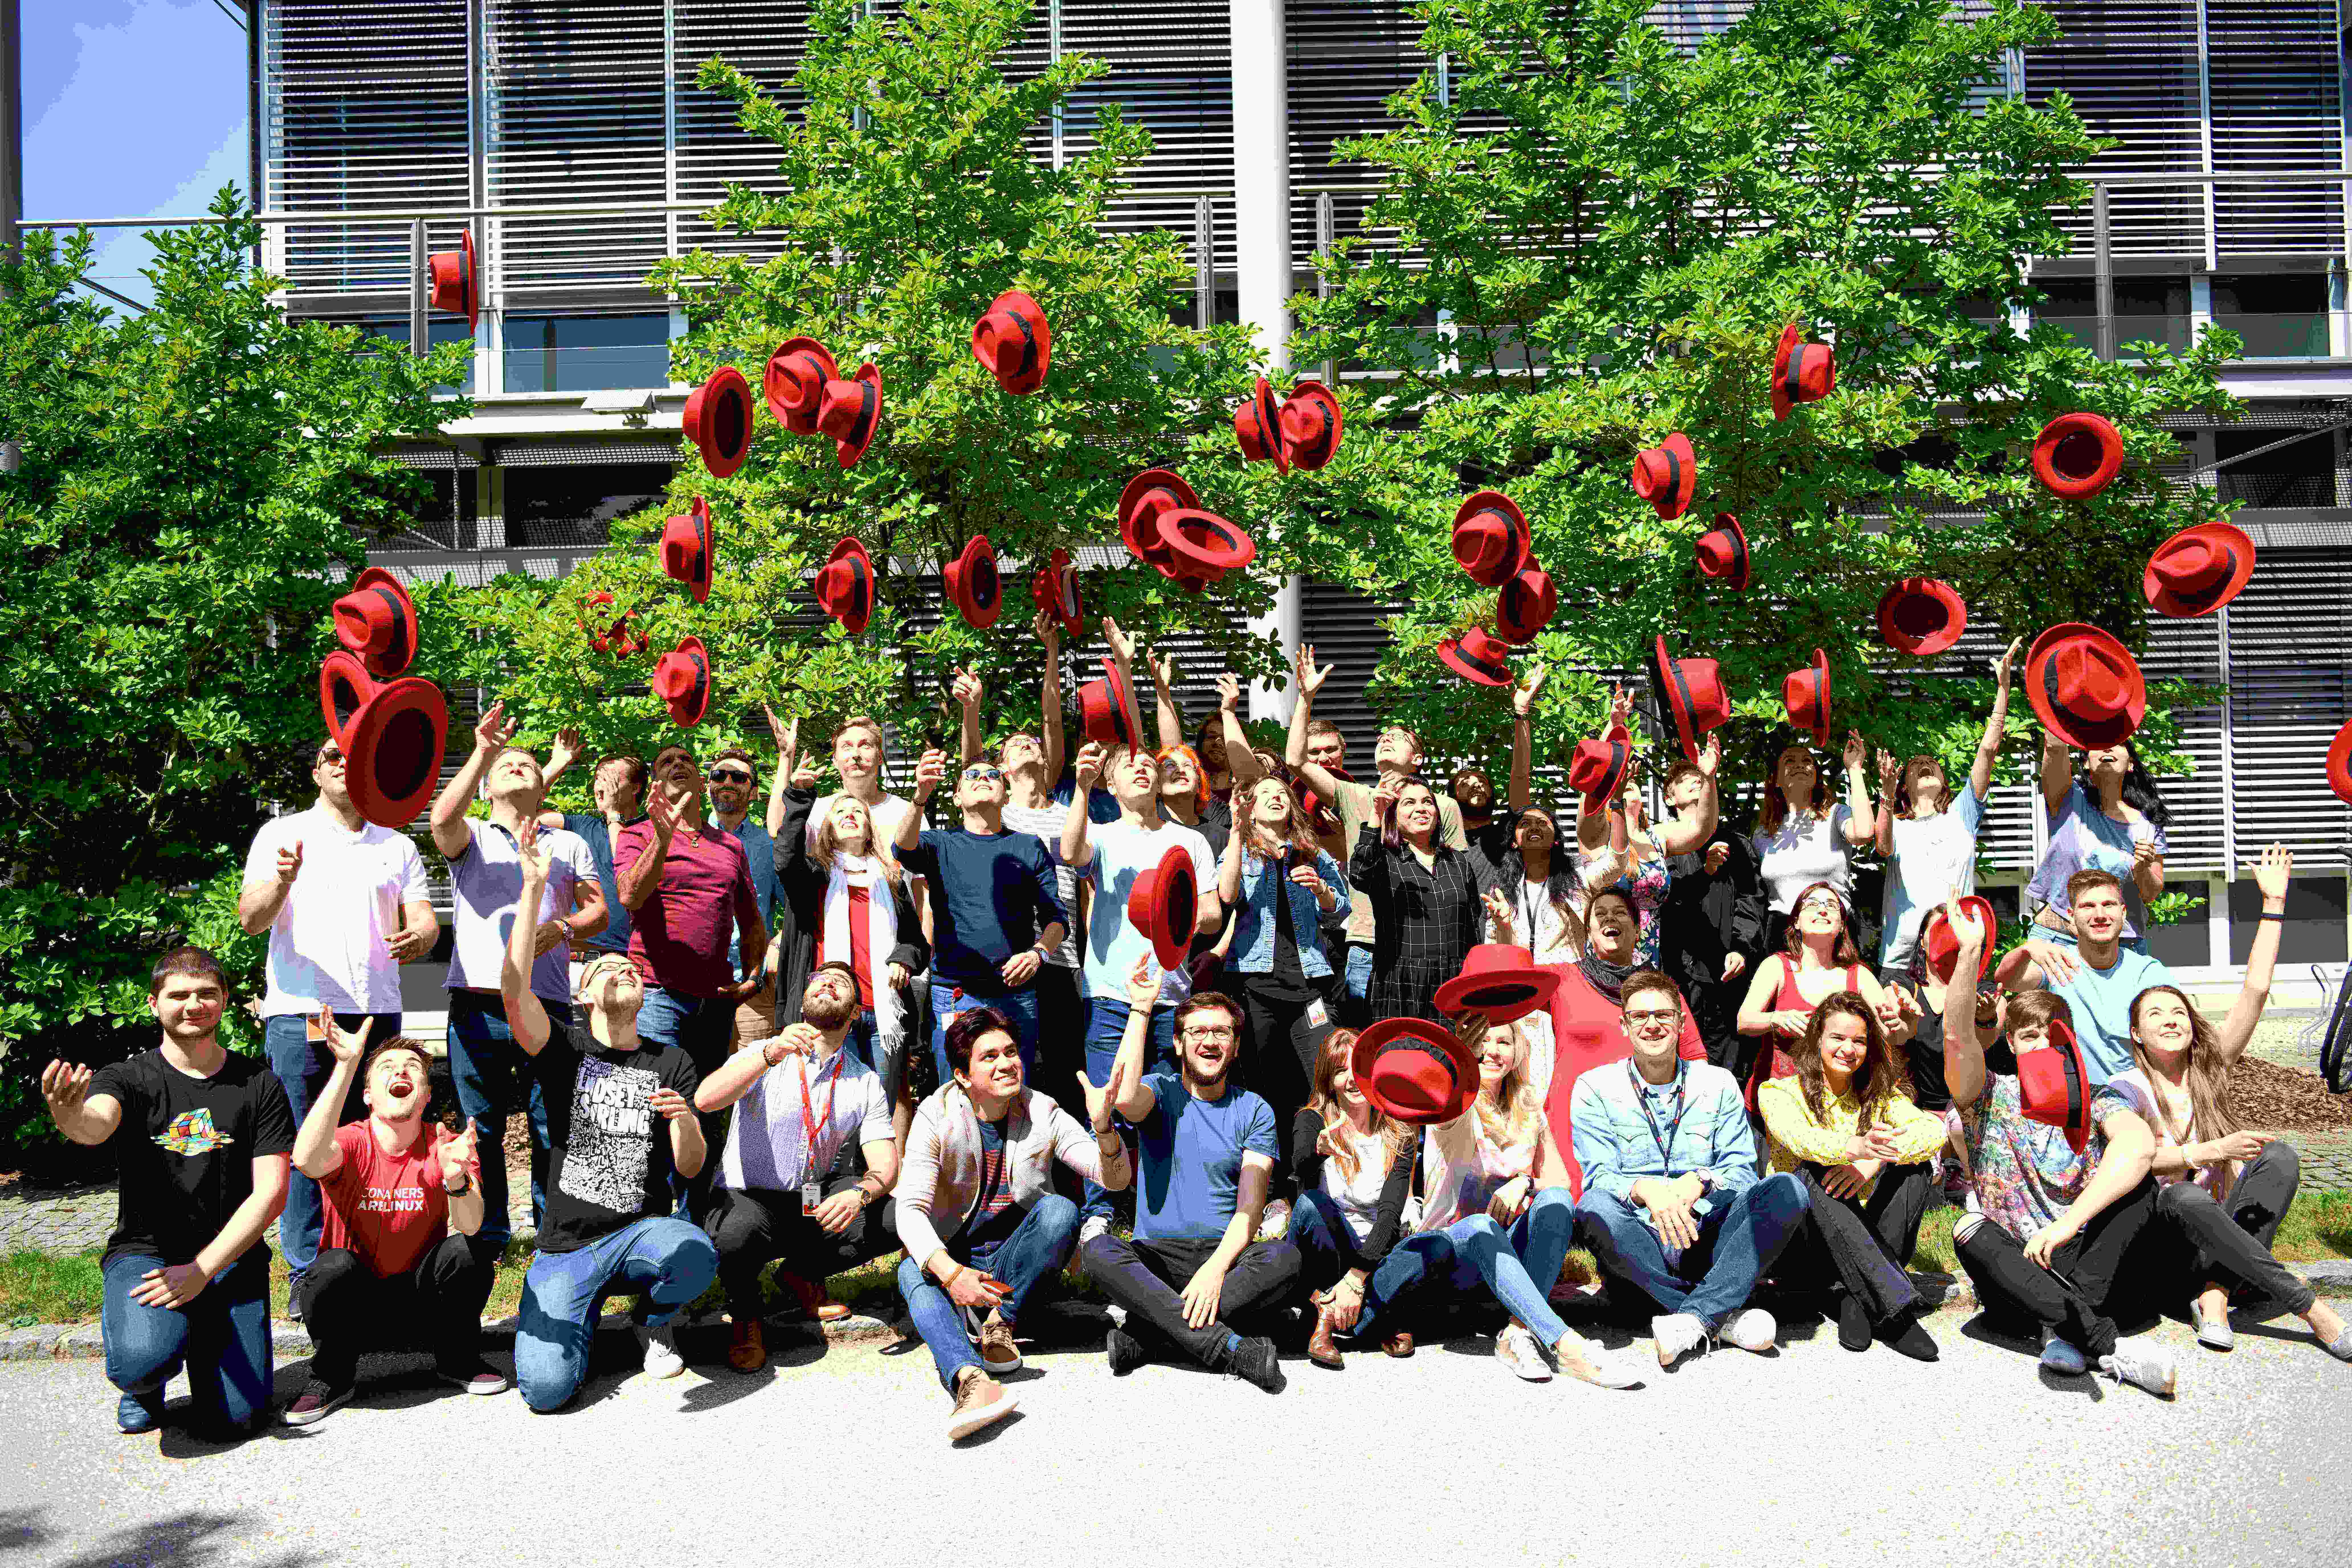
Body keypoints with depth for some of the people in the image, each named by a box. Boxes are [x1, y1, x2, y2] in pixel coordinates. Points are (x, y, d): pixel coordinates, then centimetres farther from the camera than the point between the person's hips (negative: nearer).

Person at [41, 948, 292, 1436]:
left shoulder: (259, 1084, 4)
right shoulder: (128, 1078, 0)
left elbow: (271, 1192, -2)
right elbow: (96, 1125, -26)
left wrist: (201, 1270, -13)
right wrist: (70, 1117, -52)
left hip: (231, 1256, 1)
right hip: (143, 1250, -1)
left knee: (234, 1416, -14)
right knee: (143, 1360, -32)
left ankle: (203, 1338, 21)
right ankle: (145, 1383, 8)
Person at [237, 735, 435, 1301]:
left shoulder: (398, 846, 17)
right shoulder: (282, 834, 8)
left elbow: (425, 920, 10)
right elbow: (250, 919, -2)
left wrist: (418, 938, -14)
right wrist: (281, 881, -23)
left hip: (378, 1014, 3)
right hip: (299, 1012, -2)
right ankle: (308, 1274, 5)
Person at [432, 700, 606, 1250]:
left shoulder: (569, 845, 19)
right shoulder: (471, 838, 14)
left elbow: (599, 911, 12)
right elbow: (443, 818, -10)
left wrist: (563, 929, -9)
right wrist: (484, 751, -14)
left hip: (547, 1004, 1)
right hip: (477, 1003, 0)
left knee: (552, 1128, 1)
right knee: (480, 1128, 5)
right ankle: (487, 1238, 17)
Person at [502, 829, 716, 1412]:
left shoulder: (670, 1062, 6)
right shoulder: (565, 1048, 2)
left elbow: (690, 1168, 1)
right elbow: (514, 989, -19)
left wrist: (684, 1119, -22)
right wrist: (533, 889, -24)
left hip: (644, 1228, 1)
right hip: (567, 1242, -1)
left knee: (697, 1258, -35)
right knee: (546, 1388, -21)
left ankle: (656, 1322, 3)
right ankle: (583, 1312, 16)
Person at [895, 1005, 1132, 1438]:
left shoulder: (1043, 1115, -3)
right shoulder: (937, 1118, -7)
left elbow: (1115, 1178, -10)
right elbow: (910, 1210, -17)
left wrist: (1103, 1127, -33)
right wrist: (950, 1273, -36)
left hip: (1019, 1265, 1)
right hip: (954, 1259, -1)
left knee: (1060, 1210, -26)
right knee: (912, 1271, -33)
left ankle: (1000, 1321, -19)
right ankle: (971, 1380, -59)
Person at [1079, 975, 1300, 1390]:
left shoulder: (1255, 1111, 8)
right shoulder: (1161, 1091, 7)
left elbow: (1250, 1207, -3)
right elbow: (1125, 1098, -21)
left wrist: (1216, 1269, -22)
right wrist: (1141, 1008, -16)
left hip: (1226, 1255, 1)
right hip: (1157, 1255, 0)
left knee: (1285, 1258, -30)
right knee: (1097, 1250, -31)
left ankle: (1143, 1337, -31)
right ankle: (1229, 1349, -39)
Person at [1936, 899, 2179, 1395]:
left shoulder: (2097, 1101, 4)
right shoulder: (1989, 1096, 7)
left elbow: (2139, 1145, -21)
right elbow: (1958, 1037, -16)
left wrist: (2069, 1223, -34)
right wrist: (1971, 952, -27)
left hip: (2087, 1269, 0)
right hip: (2014, 1276, 0)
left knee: (2136, 1183, -20)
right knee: (1973, 1236, -30)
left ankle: (2065, 1329, -31)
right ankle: (2111, 1347, -38)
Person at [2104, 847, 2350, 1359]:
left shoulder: (2209, 1069, 11)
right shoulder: (2126, 1089, -1)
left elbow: (2255, 992, 4)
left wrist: (2274, 902, 1)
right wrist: (2214, 1150, -27)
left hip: (2220, 1236, 4)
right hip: (2159, 1247, -4)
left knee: (2279, 1156, -19)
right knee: (2185, 1198, -37)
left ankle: (2216, 1292, -28)